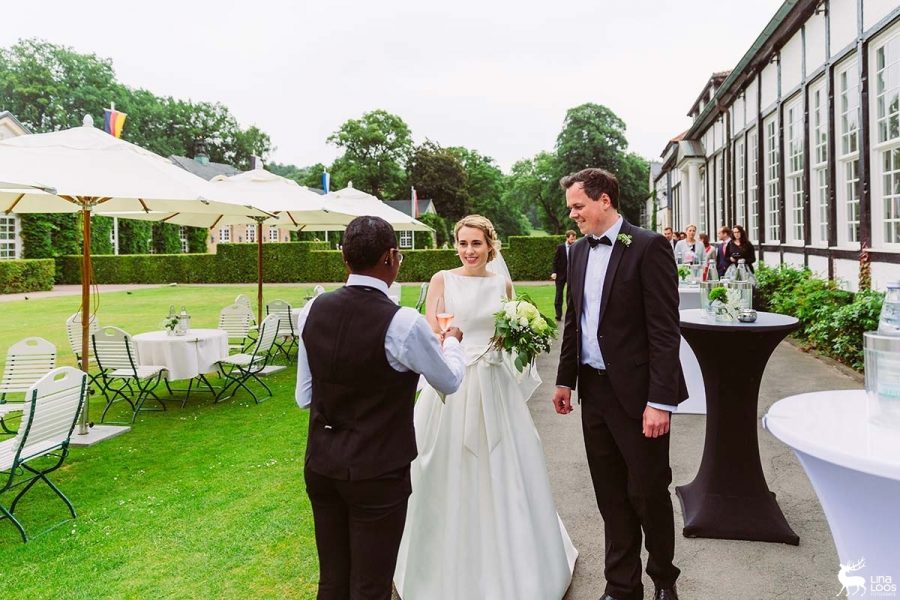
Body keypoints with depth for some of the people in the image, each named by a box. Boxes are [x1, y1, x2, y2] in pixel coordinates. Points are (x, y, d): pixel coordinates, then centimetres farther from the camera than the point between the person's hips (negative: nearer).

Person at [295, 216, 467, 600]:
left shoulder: (312, 311, -5)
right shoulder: (404, 324, -21)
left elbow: (304, 396, 5)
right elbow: (450, 382, -2)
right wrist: (452, 341, 18)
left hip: (320, 465, 5)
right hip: (378, 472, -5)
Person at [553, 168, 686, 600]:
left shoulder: (648, 247, -11)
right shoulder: (579, 251, 10)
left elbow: (664, 329, -15)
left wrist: (660, 401, -19)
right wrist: (565, 379, 16)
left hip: (636, 393, -6)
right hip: (593, 390, 6)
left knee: (648, 492, 8)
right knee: (611, 496, 14)